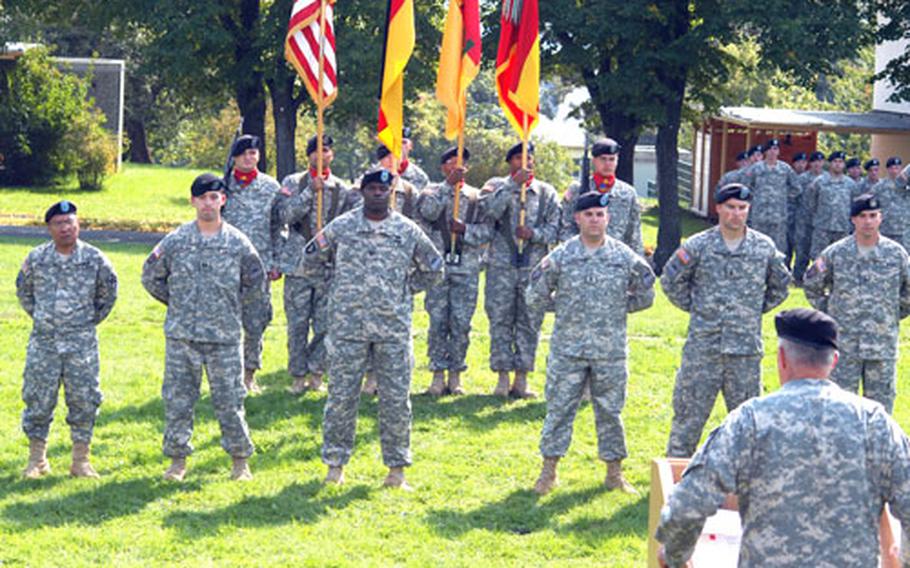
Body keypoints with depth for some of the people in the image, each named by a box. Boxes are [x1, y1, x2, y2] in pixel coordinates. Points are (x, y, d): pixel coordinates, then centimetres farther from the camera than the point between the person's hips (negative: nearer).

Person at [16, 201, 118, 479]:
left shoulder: (94, 258, -2)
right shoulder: (36, 258, 0)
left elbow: (108, 292, 12)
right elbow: (23, 291, 16)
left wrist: (92, 320, 9)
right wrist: (38, 316, 11)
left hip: (82, 343, -1)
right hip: (44, 341, 1)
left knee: (84, 401, 1)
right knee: (38, 400, 3)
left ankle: (81, 460, 12)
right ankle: (37, 460, 15)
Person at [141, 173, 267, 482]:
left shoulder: (238, 243, 1)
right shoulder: (175, 241, 1)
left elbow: (255, 285, 12)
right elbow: (151, 276, 13)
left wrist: (241, 316, 10)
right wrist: (177, 302, 11)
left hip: (225, 337, -1)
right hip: (181, 337, 1)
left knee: (229, 401, 2)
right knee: (177, 400, 4)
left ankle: (240, 459, 15)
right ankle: (178, 459, 15)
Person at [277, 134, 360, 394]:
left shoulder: (342, 189, 9)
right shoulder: (293, 183, 5)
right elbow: (286, 214, -9)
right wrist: (310, 191, -14)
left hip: (330, 266, 1)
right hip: (299, 263, -1)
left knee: (325, 324, 1)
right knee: (298, 324, 1)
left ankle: (316, 373, 15)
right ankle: (298, 376, 11)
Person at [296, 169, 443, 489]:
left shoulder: (408, 231, 5)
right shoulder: (341, 228, 2)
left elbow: (433, 270, 16)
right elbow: (309, 262, 12)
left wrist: (407, 288, 8)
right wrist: (337, 284, 10)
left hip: (394, 328, 1)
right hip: (348, 327, -1)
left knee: (396, 399, 2)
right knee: (341, 396, 2)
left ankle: (397, 467, 11)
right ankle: (335, 464, 13)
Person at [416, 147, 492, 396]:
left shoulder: (476, 197, 11)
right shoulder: (434, 191, 8)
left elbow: (487, 231, 3)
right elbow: (425, 210, -14)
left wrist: (465, 229, -14)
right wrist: (449, 185, -18)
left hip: (467, 269, 1)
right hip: (438, 266, -1)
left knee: (461, 323, -1)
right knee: (438, 322, -1)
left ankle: (455, 376, 7)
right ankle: (438, 375, 6)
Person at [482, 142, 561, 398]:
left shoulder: (547, 192, 10)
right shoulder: (497, 185, 6)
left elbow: (555, 228, 3)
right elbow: (492, 211, -14)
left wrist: (534, 234, -15)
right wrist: (514, 183, -16)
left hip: (534, 266, 1)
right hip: (501, 264, -1)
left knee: (530, 323, 2)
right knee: (500, 321, -1)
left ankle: (521, 379, 8)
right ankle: (503, 378, 5)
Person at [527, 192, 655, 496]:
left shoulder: (625, 257, 1)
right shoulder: (560, 257, -1)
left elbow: (645, 296, 12)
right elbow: (535, 297, 6)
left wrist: (618, 309, 8)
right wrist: (565, 311, 6)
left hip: (610, 350, 1)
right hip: (567, 349, 0)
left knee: (610, 411, 8)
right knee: (559, 408, 2)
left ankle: (614, 473, 18)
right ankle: (549, 471, 12)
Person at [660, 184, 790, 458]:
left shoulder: (765, 247, 4)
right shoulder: (698, 246, -1)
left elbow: (780, 286, 19)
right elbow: (671, 280, 9)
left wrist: (755, 311, 11)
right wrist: (694, 307, 5)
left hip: (746, 346, 2)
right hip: (703, 345, -2)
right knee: (689, 411, 2)